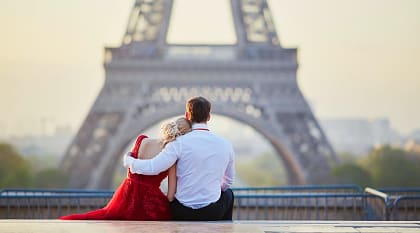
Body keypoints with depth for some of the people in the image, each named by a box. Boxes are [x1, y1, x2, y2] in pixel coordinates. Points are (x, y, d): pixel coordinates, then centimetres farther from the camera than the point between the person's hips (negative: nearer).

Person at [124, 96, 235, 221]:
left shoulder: (180, 143, -14)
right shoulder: (225, 145, -2)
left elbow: (152, 168, -21)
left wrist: (128, 160, -2)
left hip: (182, 215, -1)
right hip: (213, 215, 2)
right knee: (228, 193, 36)